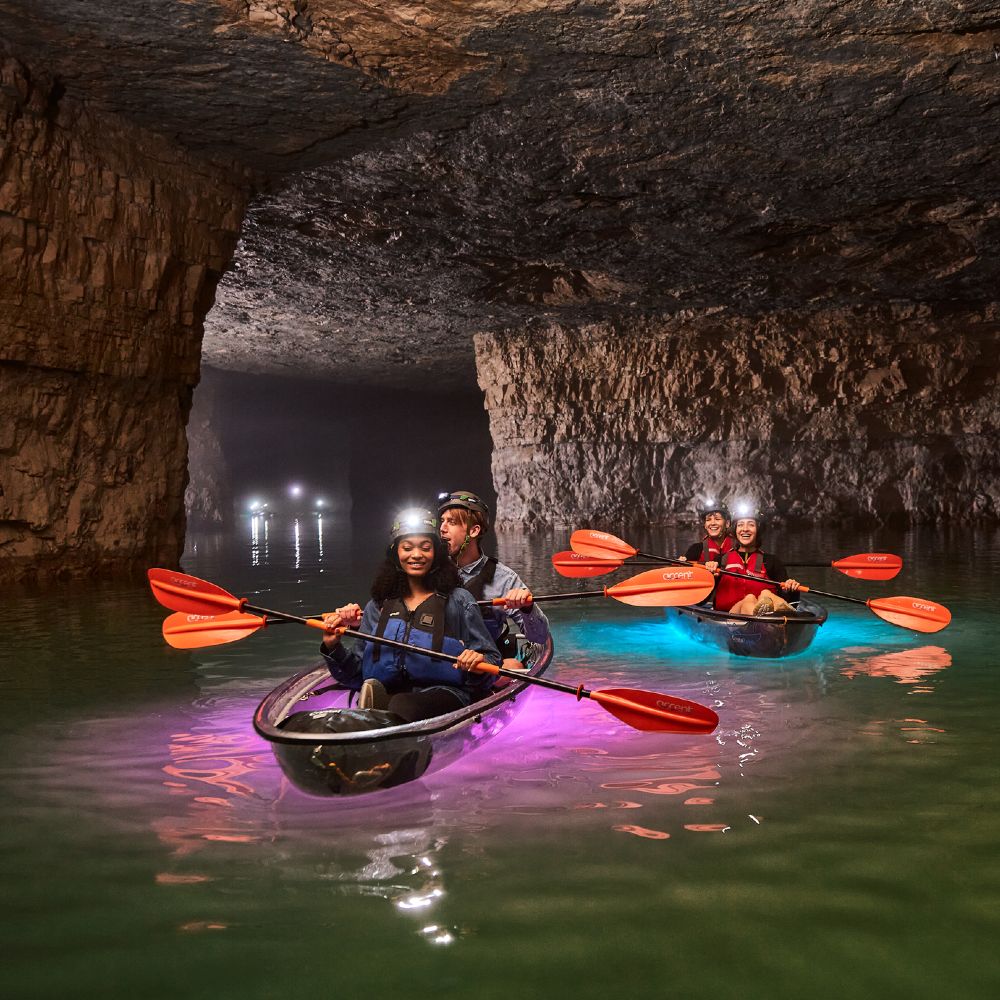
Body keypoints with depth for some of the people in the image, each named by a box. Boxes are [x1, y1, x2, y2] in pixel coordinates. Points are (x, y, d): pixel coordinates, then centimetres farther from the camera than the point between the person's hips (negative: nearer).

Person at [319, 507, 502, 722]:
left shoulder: (457, 600, 10)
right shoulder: (377, 607, 18)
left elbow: (492, 661, 8)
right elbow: (359, 675, 18)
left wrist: (478, 664, -14)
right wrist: (333, 648, 2)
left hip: (444, 695, -3)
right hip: (386, 693, 3)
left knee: (402, 706, -39)